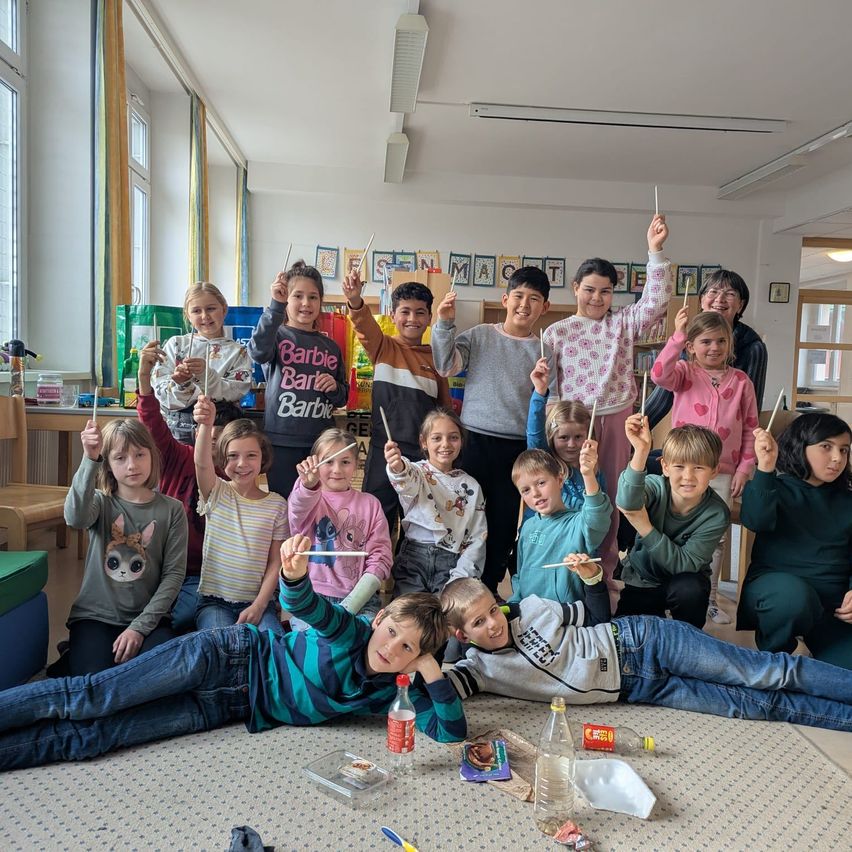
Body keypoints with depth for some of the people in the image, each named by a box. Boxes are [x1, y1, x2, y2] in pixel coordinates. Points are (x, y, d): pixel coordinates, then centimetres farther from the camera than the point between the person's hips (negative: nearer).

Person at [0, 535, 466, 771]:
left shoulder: (395, 693, -5)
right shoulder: (355, 631, -18)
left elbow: (453, 732, -10)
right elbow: (306, 605, -36)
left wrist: (432, 670, -25)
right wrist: (294, 575, -59)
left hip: (233, 706, 3)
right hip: (231, 655, -3)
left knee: (89, 737, -4)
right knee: (85, 699, -8)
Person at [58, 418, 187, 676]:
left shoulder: (171, 510, 0)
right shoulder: (101, 502, 1)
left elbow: (174, 573, -3)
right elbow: (75, 518, -26)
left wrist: (140, 626, -12)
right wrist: (90, 460, -37)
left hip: (148, 618, 1)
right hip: (95, 616, 0)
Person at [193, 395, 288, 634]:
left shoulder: (277, 504, 1)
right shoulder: (216, 494, -1)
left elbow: (275, 563, 1)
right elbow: (202, 464, -25)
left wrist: (258, 606, -11)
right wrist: (206, 425, -45)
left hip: (258, 601, 1)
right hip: (213, 600, 0)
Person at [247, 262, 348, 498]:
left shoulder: (331, 347, 11)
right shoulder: (277, 336, 0)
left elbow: (342, 398, 18)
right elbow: (258, 351, -25)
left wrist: (335, 388, -5)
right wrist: (276, 305, -31)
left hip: (321, 441, 3)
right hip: (282, 441, -3)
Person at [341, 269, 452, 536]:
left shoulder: (436, 356, 7)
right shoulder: (383, 347, 1)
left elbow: (446, 405, 14)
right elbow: (364, 324, -20)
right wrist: (355, 300, -40)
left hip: (424, 451, 2)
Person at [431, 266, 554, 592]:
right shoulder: (479, 336, 4)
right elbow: (446, 366, -9)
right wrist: (445, 324, -16)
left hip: (519, 448, 1)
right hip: (476, 442, -1)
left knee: (504, 523, 10)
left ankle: (488, 586, 28)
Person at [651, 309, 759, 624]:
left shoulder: (741, 381, 3)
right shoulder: (684, 373, -2)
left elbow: (750, 429, 6)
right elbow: (660, 375, -26)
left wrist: (745, 468, 1)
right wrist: (678, 335, -30)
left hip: (722, 473, 2)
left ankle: (709, 599, 27)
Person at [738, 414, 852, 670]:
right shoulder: (773, 486, 4)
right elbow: (755, 521, -17)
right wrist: (765, 469, -28)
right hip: (775, 586, -3)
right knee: (792, 595, -39)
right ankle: (770, 658, -7)